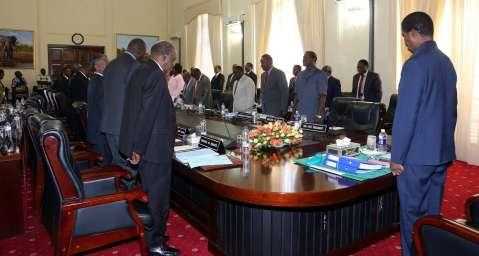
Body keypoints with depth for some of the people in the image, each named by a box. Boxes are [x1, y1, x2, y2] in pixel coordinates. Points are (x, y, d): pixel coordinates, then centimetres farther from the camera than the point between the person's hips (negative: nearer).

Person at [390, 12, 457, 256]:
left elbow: (405, 115, -18)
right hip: (442, 152, 8)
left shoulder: (415, 64, -16)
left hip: (416, 154, -8)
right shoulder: (446, 62, 9)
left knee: (412, 214, 4)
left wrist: (396, 156, -11)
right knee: (432, 212, 17)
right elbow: (451, 109, 16)